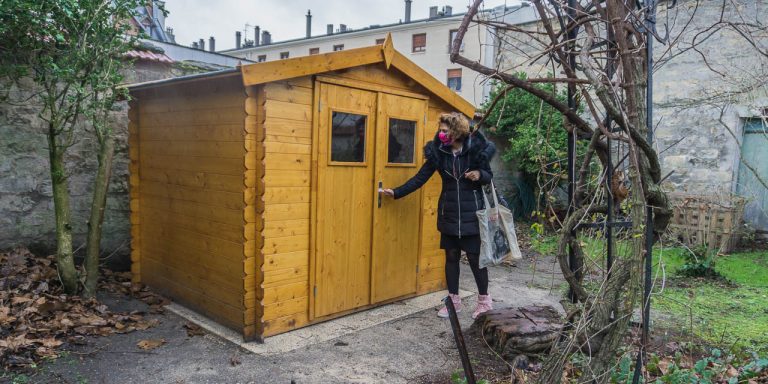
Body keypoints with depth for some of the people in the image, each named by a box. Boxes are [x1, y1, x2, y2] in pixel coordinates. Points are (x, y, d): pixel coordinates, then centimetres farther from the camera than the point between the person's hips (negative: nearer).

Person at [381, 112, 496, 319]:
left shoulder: (475, 148, -9)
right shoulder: (438, 151, -3)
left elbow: (489, 176, 1)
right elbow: (420, 177, 0)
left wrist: (479, 174, -21)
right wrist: (396, 192, -5)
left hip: (471, 213, -3)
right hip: (449, 213, 3)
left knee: (475, 256, 3)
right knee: (451, 256, 10)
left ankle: (484, 300, 22)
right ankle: (454, 300, 24)